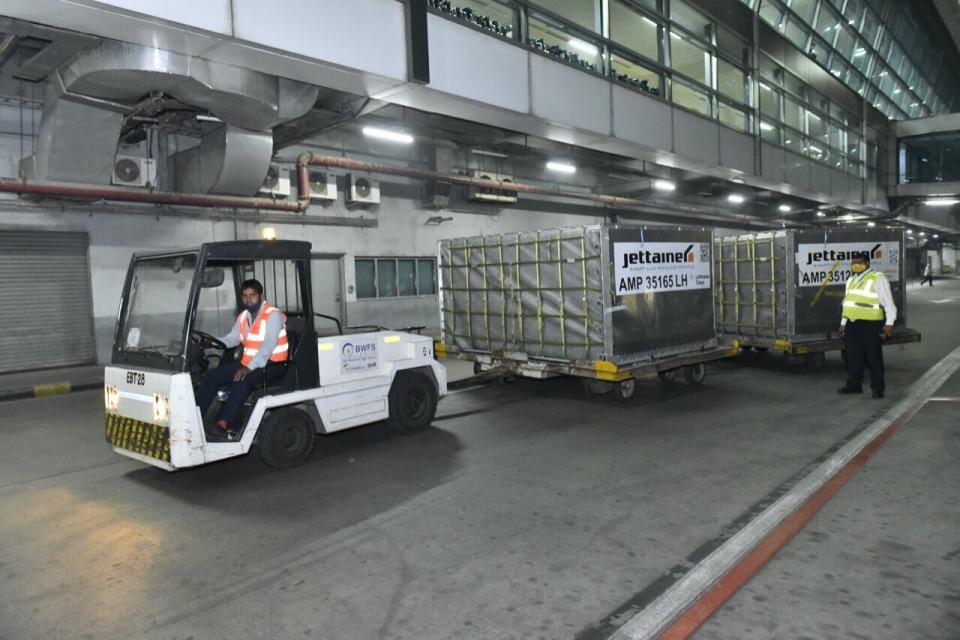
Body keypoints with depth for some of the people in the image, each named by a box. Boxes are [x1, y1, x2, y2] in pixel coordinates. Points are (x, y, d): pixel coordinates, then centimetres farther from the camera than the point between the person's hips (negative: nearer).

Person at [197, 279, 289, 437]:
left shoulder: (273, 315, -14)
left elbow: (268, 346, -25)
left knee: (242, 380, -34)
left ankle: (223, 423, -36)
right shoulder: (243, 316, 11)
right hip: (248, 363, 8)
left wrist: (249, 368, -33)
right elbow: (232, 339, 9)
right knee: (211, 376, -5)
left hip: (272, 366, -8)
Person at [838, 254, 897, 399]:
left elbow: (888, 302, -9)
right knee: (853, 355, 12)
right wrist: (843, 322, 20)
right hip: (852, 324, 7)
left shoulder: (878, 279, -7)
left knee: (873, 357, 0)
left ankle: (878, 388, 8)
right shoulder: (851, 280, 17)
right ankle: (854, 384, 21)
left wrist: (889, 323, -15)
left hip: (870, 324, -7)